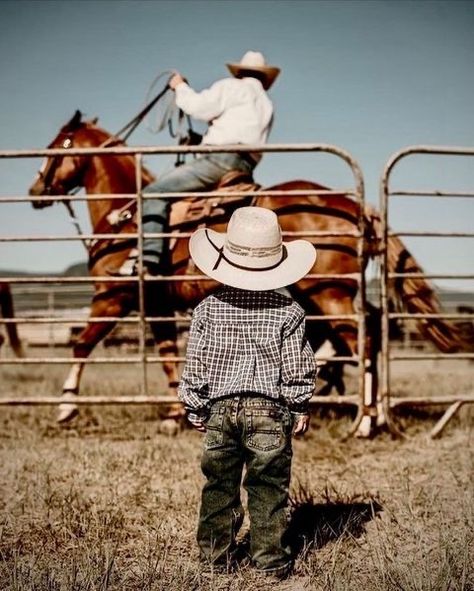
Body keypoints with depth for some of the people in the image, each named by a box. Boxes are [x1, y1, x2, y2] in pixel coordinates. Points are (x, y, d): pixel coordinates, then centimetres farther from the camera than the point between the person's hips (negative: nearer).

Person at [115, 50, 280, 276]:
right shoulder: (266, 104, 29)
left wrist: (180, 87, 12)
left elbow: (199, 108, -4)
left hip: (222, 158, -9)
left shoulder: (231, 86, 8)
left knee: (155, 191, -14)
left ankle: (148, 259, -30)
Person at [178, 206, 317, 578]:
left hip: (220, 409, 2)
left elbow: (196, 365, 0)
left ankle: (216, 554, 22)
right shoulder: (288, 311, -6)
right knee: (268, 488, 6)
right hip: (269, 409, -1)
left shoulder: (208, 309, -3)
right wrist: (301, 408, 9)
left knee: (219, 484, 13)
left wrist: (195, 409, 11)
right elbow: (297, 366, -3)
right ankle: (271, 559, 10)